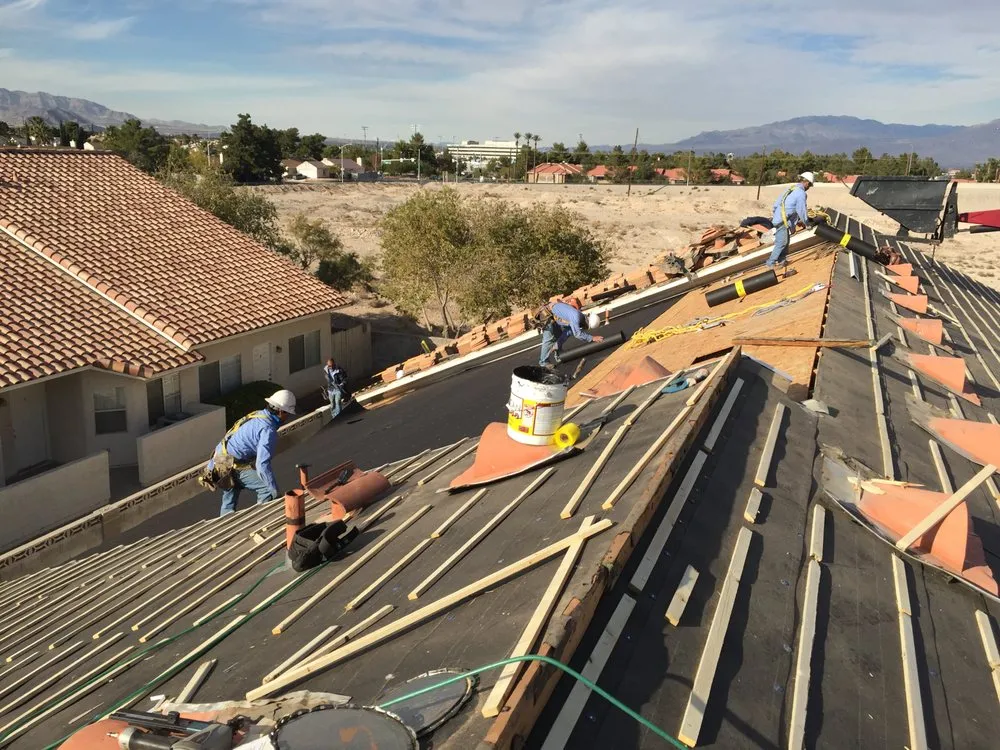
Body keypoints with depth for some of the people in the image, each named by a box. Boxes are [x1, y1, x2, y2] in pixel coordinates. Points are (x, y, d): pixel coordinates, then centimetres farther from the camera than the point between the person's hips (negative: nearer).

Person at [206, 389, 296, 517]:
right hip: (232, 466, -10)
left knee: (228, 507, 22)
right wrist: (276, 492, -23)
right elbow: (262, 465, -28)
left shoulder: (258, 415, 8)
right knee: (267, 487, -10)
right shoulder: (268, 429, -21)